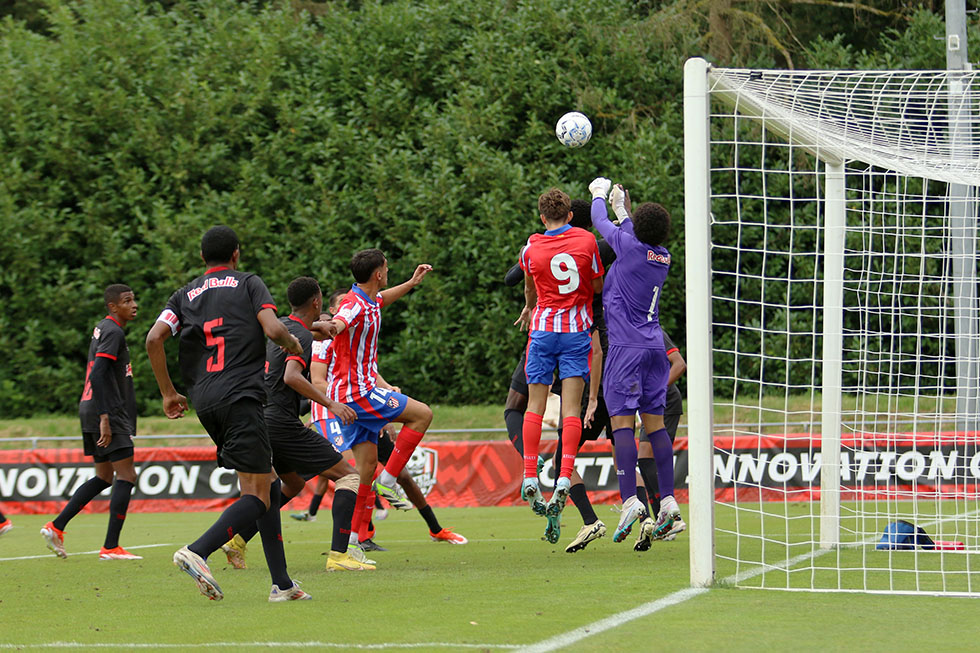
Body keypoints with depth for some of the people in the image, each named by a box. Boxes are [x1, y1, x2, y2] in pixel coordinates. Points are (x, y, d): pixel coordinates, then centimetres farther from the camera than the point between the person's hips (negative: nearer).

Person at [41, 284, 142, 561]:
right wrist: (105, 417, -25)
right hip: (108, 414, -10)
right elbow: (97, 375, -22)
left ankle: (56, 527, 14)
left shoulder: (103, 329, 19)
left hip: (91, 413, 10)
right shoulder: (113, 332, -12)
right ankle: (111, 547, -12)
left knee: (103, 478, 16)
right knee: (126, 476, -9)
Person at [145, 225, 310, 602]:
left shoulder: (185, 295, 18)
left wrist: (168, 394, 13)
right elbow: (273, 329, -8)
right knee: (257, 495, -9)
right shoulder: (248, 284, 7)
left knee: (267, 485, 14)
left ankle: (282, 584, 9)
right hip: (241, 397, -6)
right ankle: (197, 552, -30)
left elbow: (154, 339, 5)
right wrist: (293, 344, 15)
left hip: (204, 402, 6)